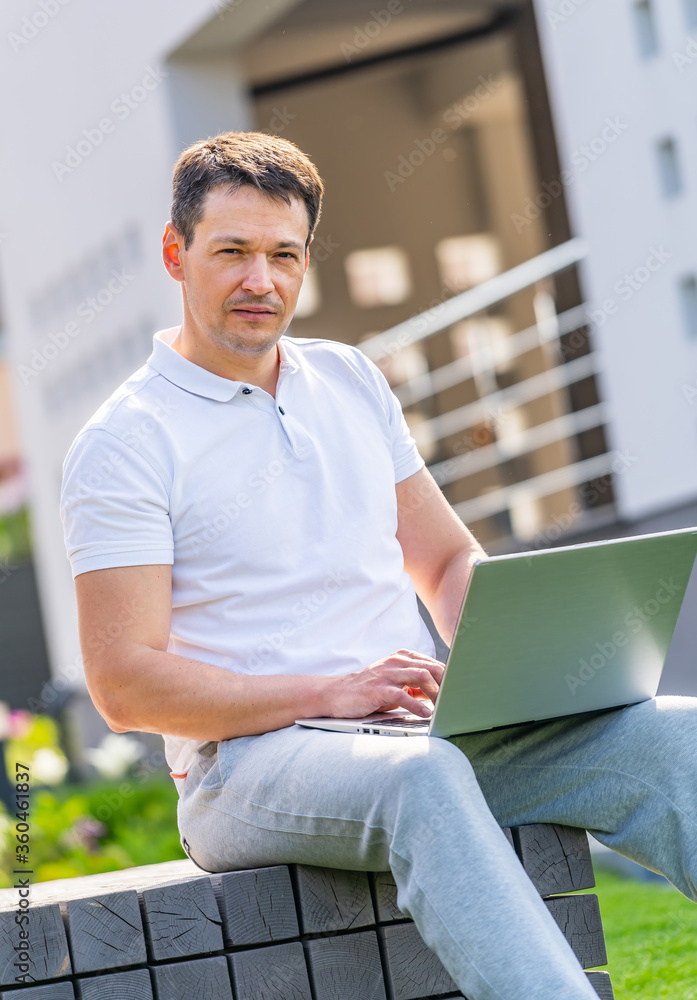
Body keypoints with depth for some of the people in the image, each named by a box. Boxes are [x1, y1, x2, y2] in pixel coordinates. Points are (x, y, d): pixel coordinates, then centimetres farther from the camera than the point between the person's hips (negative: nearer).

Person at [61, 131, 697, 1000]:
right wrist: (330, 693, -18)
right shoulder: (124, 444, -2)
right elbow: (124, 683, -9)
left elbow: (449, 562, 22)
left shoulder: (349, 381, 17)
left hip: (422, 730, 6)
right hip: (252, 761, -5)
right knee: (423, 781, -40)